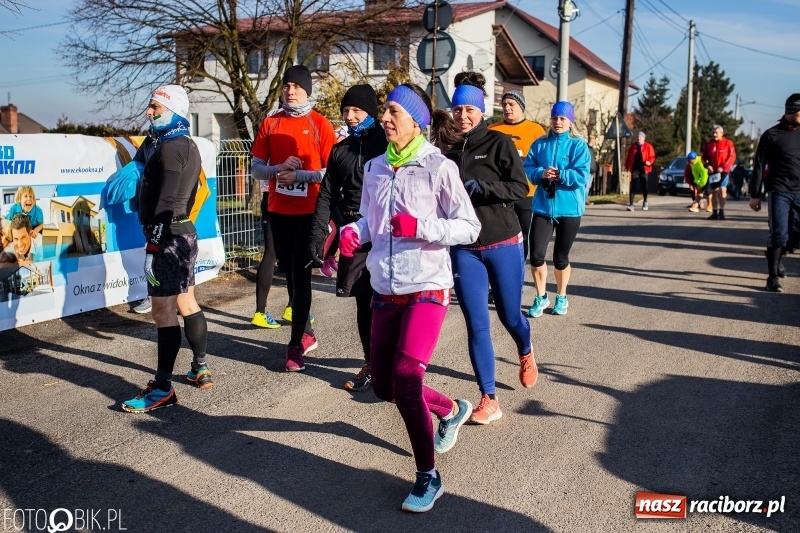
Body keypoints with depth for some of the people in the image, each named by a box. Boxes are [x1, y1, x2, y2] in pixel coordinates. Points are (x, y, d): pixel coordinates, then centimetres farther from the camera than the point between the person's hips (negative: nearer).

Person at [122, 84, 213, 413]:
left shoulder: (171, 147, -15)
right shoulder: (188, 145, 15)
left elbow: (166, 202, -21)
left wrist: (153, 244, -21)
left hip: (167, 237, -11)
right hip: (185, 233, 11)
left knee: (163, 312, -8)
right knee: (186, 304, 17)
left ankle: (163, 389, -5)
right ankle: (201, 370, 27)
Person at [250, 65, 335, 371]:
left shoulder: (319, 124, -2)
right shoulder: (270, 124, 9)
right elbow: (257, 168, 7)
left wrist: (299, 175, -18)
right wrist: (278, 169, -12)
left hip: (308, 211, -5)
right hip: (278, 210, 5)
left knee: (300, 274, -5)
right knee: (288, 270, 13)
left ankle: (296, 344, 1)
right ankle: (306, 333, 30)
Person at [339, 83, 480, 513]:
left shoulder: (438, 167, -10)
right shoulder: (374, 168, 6)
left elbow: (469, 227, -9)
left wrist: (421, 227, -23)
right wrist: (354, 231, -5)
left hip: (426, 288, -6)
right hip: (385, 289, 6)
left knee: (405, 380, -16)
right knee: (384, 386, 12)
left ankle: (428, 477, 5)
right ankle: (450, 410, 42)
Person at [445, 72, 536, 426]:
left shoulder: (499, 143, -3)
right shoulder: (451, 155, 11)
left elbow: (520, 188, -13)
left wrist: (481, 187, -25)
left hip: (503, 244, -3)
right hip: (464, 248, 3)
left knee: (510, 316, 9)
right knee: (476, 325, -2)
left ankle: (526, 354, 45)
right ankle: (489, 400, 6)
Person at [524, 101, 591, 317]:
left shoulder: (579, 145, -2)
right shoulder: (540, 144, 7)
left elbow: (581, 176, -11)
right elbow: (527, 168, 2)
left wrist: (560, 175, -21)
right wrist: (541, 173, -17)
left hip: (569, 208, -2)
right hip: (542, 206, 2)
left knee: (561, 257, 9)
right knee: (536, 255, -7)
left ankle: (561, 297, 31)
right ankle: (541, 297, 14)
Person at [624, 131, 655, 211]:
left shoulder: (648, 146, 3)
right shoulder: (633, 146, 11)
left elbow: (652, 157, 0)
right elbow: (629, 157, 14)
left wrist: (649, 162, -21)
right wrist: (627, 166, 6)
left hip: (643, 169, -2)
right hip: (635, 169, 2)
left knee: (644, 186, 8)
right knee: (633, 187, -6)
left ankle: (645, 203, 26)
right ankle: (631, 204, -8)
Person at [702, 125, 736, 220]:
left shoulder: (728, 143, -1)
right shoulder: (708, 145, 9)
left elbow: (732, 157, -6)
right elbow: (704, 158, 14)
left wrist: (723, 167, -15)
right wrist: (707, 165, -6)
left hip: (724, 171, -4)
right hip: (712, 172, 4)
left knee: (722, 190, -14)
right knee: (713, 191, 5)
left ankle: (721, 211, -6)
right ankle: (715, 212, 14)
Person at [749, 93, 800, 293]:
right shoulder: (772, 135, 0)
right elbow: (759, 166, -1)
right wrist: (755, 194, -5)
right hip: (779, 192, -4)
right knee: (779, 234, -7)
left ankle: (777, 259, 36)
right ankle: (773, 276, 1)